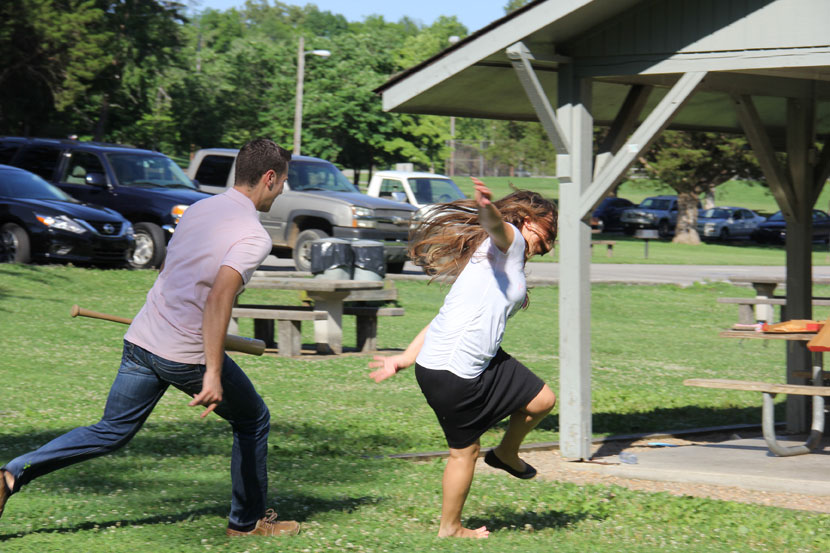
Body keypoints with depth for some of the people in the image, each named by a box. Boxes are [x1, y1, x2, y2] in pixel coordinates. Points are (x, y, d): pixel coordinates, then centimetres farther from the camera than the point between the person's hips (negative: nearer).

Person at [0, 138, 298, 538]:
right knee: (253, 421, 17)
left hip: (141, 340, 7)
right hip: (190, 355, -7)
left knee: (111, 433, 14)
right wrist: (212, 374, -31)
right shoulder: (254, 238, -14)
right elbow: (219, 297, -28)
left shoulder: (198, 208, 11)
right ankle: (248, 521, 26)